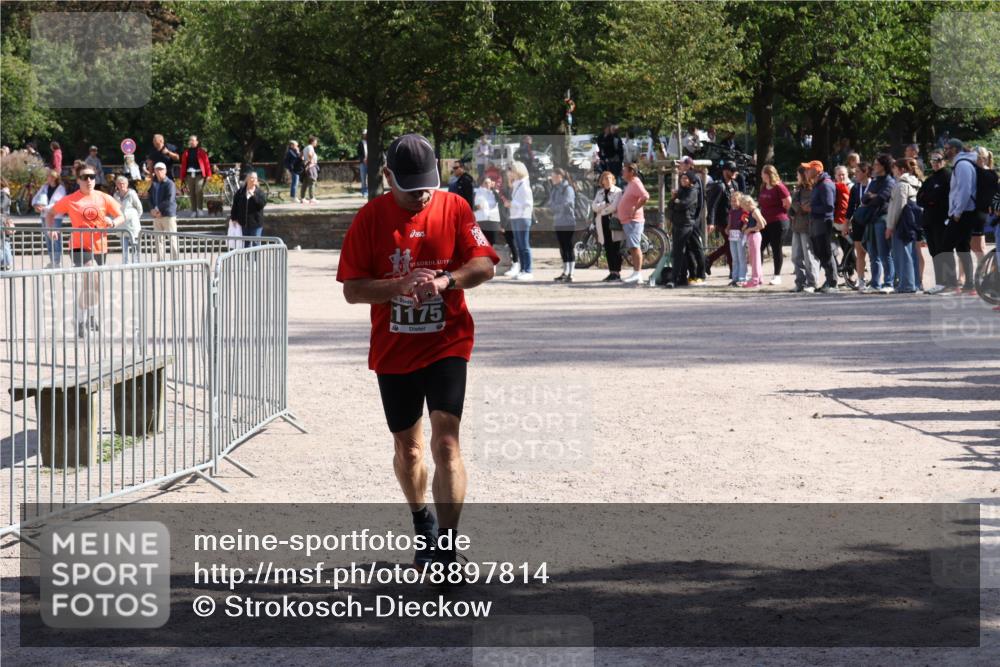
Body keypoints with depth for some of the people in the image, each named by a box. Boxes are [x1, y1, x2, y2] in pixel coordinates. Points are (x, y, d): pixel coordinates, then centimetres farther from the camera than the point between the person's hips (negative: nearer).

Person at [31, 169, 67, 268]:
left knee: (56, 239, -6)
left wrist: (44, 208, -22)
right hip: (45, 216, 6)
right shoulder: (44, 187, 9)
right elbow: (36, 198, 12)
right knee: (48, 239, 10)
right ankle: (51, 261, 18)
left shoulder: (60, 189, -8)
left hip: (56, 217, -6)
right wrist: (36, 205, -9)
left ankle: (58, 262, 0)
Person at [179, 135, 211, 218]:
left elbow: (206, 163, 1)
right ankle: (193, 211, 8)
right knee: (192, 193, 3)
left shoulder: (201, 151, 4)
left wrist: (208, 174, -6)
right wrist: (181, 178, 11)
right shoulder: (186, 153, 13)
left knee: (199, 191, -16)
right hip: (190, 174, 4)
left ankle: (199, 209, -10)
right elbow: (183, 165, 14)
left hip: (199, 174, -4)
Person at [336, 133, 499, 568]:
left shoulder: (453, 208, -3)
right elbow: (352, 289, -7)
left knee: (446, 442, -17)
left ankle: (446, 549, -19)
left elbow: (484, 264, -7)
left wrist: (447, 280, -26)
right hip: (392, 350, 2)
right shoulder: (371, 218, -5)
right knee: (407, 447, 16)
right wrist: (401, 285, -24)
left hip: (446, 344, -2)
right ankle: (422, 525, 41)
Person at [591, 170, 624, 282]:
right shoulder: (599, 192, 16)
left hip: (614, 223, -5)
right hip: (603, 223, 5)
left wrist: (601, 209, -1)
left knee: (615, 250, -6)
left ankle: (617, 273, -4)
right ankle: (611, 273, 10)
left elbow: (615, 206, -13)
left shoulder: (617, 191, -2)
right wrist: (606, 205, -11)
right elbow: (594, 206, 4)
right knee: (608, 249, 6)